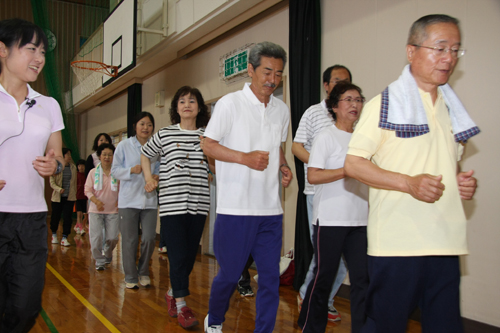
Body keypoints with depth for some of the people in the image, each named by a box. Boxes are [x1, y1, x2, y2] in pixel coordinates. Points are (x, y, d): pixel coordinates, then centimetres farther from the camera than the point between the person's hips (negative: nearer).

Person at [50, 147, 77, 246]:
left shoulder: (73, 167, 7)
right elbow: (52, 182, -6)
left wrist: (74, 193, 12)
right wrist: (59, 189, -22)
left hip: (70, 197, 2)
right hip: (58, 196, -2)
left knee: (68, 217, -5)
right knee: (55, 216, 8)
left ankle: (64, 238, 0)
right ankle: (54, 234, 31)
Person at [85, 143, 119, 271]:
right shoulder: (93, 172, 2)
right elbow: (88, 189, 1)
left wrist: (120, 201, -11)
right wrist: (96, 200, -16)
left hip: (113, 210, 0)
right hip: (96, 210, 0)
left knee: (112, 237, 1)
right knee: (96, 237, -3)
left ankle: (108, 255, 31)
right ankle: (99, 261, 15)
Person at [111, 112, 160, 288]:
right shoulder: (124, 145, 1)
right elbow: (115, 169, 1)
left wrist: (157, 177, -7)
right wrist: (131, 170, -17)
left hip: (149, 199, 2)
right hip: (129, 200, -2)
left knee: (149, 238, -1)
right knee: (130, 240, 3)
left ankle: (143, 271, 22)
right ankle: (130, 277, 18)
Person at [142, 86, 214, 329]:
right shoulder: (165, 134, 2)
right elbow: (145, 154, 18)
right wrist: (148, 178, 8)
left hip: (198, 204, 3)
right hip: (172, 203, -3)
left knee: (190, 255, 10)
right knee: (178, 255, -5)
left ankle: (172, 293, 32)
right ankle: (181, 305, 7)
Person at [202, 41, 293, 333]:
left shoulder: (282, 110, 12)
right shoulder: (230, 103, -5)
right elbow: (208, 145, -4)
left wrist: (283, 166, 4)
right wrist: (246, 158, -16)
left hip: (271, 210, 5)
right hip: (236, 207, -4)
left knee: (271, 276, 6)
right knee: (230, 273, 8)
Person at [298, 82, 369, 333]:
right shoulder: (327, 136, -3)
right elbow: (313, 176, -13)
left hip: (360, 220, 5)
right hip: (330, 218, -5)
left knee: (363, 277, 1)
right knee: (324, 277, 3)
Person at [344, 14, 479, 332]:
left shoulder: (452, 108, 17)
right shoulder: (384, 104, -2)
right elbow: (353, 163, -7)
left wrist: (463, 181, 4)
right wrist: (409, 183, -18)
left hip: (445, 243, 6)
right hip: (396, 243, -5)